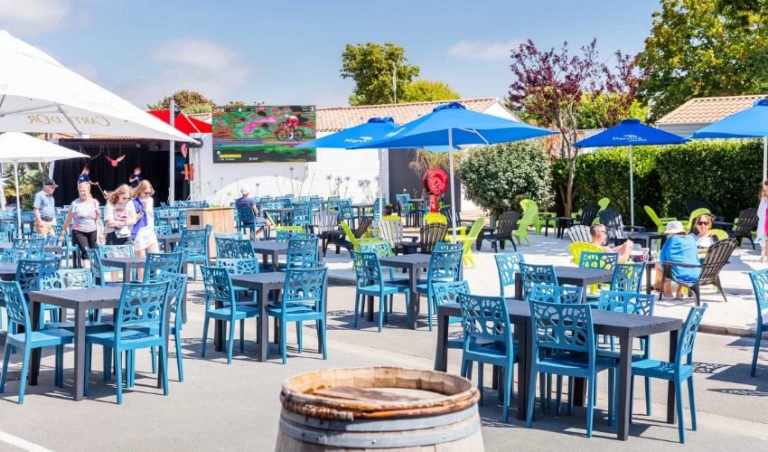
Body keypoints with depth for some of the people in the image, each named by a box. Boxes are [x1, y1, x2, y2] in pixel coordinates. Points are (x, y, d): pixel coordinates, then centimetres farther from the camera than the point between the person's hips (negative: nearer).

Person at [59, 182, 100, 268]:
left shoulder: (94, 202, 5)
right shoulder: (75, 204, -4)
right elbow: (68, 220, 0)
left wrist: (98, 215, -3)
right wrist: (62, 233, 0)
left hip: (92, 232, 4)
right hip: (79, 232, -4)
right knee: (85, 251, -19)